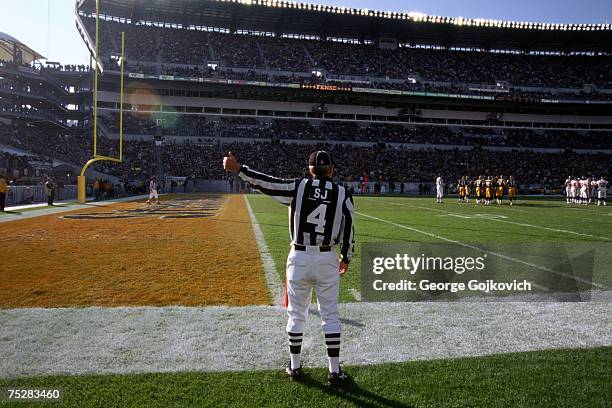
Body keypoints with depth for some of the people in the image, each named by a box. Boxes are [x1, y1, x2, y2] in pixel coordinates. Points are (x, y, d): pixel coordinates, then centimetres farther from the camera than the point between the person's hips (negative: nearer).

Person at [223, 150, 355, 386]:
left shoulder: (297, 187, -5)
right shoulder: (343, 195, -2)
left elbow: (266, 183, -10)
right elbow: (348, 232, 2)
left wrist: (238, 169, -5)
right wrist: (346, 258, 14)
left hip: (299, 258, 0)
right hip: (327, 260, 0)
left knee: (296, 314, 14)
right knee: (330, 316, 10)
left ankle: (295, 366, 26)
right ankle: (334, 371, 16)